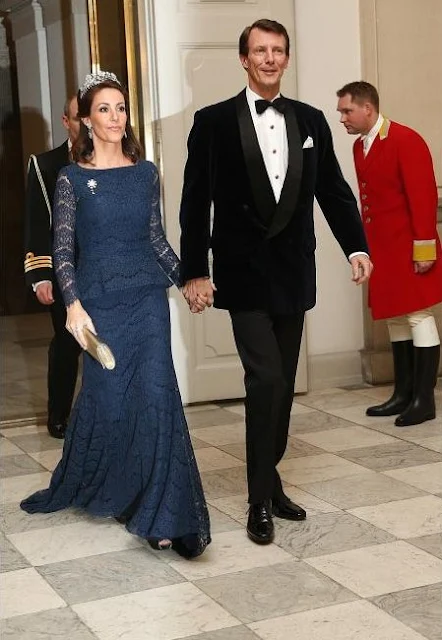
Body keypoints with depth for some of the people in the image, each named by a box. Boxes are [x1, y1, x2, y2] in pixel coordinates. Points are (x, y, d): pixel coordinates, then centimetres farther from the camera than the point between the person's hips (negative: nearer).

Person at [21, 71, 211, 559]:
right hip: (99, 301, -1)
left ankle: (163, 516, -4)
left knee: (156, 394, -9)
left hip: (148, 297, 2)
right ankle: (78, 488, 34)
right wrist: (73, 303, -15)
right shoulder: (72, 178, 0)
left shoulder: (146, 173, 8)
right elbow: (63, 249, -3)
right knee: (107, 400, 5)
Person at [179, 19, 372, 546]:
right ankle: (261, 500, 1)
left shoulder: (310, 121, 8)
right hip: (244, 275, -4)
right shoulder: (214, 122, -2)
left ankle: (269, 483, 25)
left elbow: (333, 190, 8)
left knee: (282, 385, 11)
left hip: (293, 274, 4)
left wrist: (356, 247, -5)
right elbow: (195, 202, -3)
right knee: (265, 379, -12)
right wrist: (194, 271, -8)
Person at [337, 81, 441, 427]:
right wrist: (365, 245, 11)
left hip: (410, 250, -8)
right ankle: (403, 394, 20)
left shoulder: (407, 140, -13)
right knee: (396, 320, 12)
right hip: (381, 249, 8)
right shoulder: (360, 146, 11)